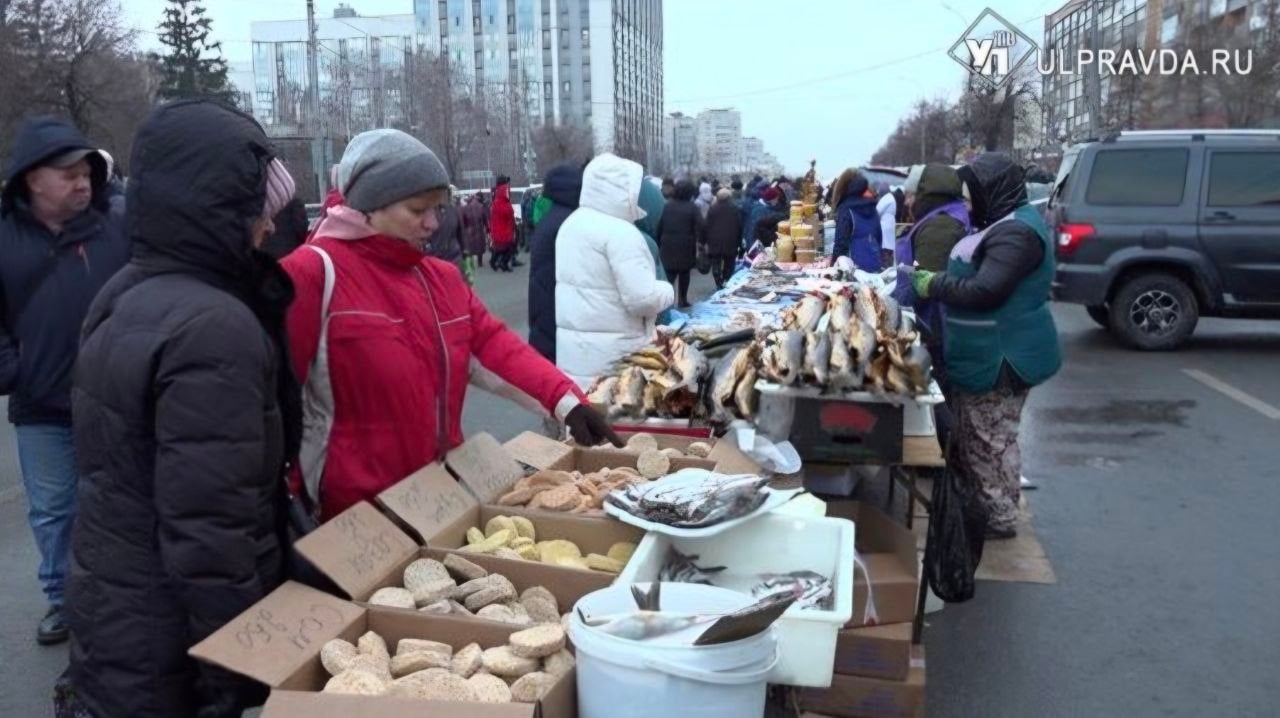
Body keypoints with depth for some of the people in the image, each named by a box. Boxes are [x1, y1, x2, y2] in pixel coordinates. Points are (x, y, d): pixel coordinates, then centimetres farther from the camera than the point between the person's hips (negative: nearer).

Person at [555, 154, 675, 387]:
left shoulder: (572, 222, 12)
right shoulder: (619, 232, -17)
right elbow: (642, 299, -20)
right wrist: (668, 290, -2)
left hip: (572, 347, 9)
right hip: (608, 354, -8)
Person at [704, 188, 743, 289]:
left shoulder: (712, 209, 0)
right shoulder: (735, 209, 1)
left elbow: (707, 226, -1)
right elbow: (740, 226, 1)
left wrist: (707, 241, 4)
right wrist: (739, 241, 7)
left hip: (715, 241, 0)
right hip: (731, 242, 0)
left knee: (716, 263, 3)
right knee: (729, 265, 10)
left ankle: (719, 284, -6)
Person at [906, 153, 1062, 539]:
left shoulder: (1016, 232, -19)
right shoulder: (1001, 226, 16)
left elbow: (984, 291, -26)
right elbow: (975, 276, 23)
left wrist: (932, 284, -15)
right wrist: (933, 279, 10)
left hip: (1000, 358, -11)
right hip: (986, 354, 11)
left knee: (991, 438, -2)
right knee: (971, 435, 17)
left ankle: (999, 518, 8)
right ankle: (977, 507, 27)